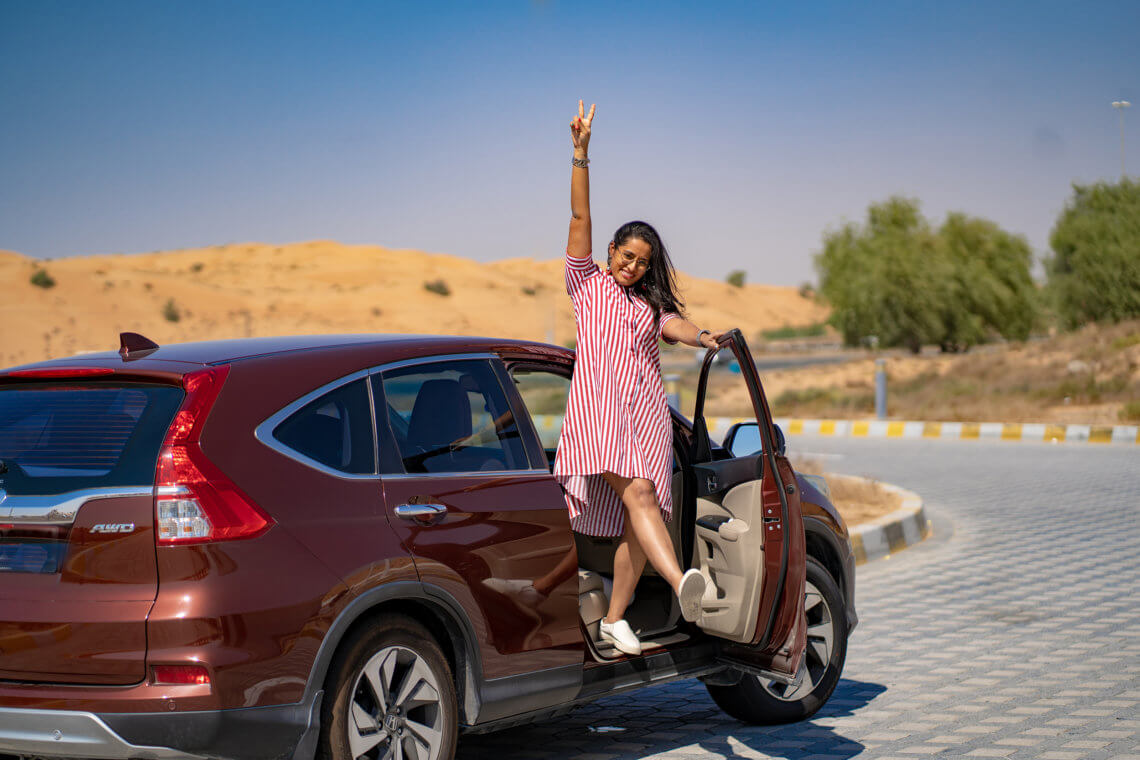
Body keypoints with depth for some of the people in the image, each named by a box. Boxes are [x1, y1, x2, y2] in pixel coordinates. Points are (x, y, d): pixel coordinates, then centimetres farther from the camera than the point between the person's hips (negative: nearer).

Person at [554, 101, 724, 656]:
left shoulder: (651, 303, 25)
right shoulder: (588, 283, 16)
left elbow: (675, 325, 4)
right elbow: (580, 218, 7)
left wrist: (701, 336, -20)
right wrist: (580, 153, -2)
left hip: (647, 411, 5)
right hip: (598, 406, -5)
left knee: (637, 518, -4)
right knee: (637, 494, -25)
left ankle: (615, 617, 7)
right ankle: (682, 585, -46)